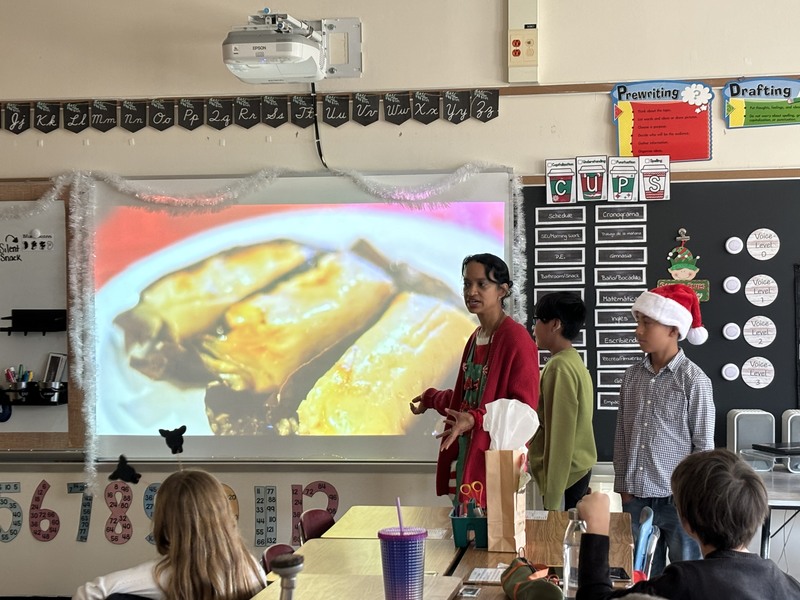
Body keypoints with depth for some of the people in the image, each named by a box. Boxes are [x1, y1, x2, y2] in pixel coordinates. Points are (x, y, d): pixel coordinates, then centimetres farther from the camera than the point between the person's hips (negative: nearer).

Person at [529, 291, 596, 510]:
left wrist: (552, 499, -18)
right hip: (578, 469, 9)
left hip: (564, 475, -9)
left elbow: (559, 436, -19)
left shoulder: (559, 367, -17)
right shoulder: (574, 362, 12)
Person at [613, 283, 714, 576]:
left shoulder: (694, 380, -9)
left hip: (678, 499, -4)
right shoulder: (632, 376, 5)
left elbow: (704, 445, -6)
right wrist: (623, 486, 10)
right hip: (636, 499, 4)